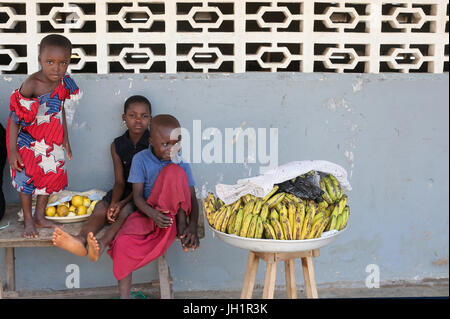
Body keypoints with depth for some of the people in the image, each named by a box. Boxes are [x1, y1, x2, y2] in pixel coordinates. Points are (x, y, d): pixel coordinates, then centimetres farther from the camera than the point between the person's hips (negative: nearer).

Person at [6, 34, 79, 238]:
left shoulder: (64, 83, -7)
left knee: (51, 176, 14)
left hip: (51, 141, 6)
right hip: (28, 141, -6)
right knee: (27, 179, 6)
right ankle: (28, 221, 24)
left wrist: (65, 139, 16)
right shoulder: (31, 84, -26)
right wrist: (12, 150, -22)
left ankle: (39, 216, 32)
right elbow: (15, 117, -21)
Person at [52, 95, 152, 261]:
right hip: (126, 190, 5)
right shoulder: (117, 145, 7)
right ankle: (81, 239, -54)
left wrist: (123, 202, -20)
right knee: (101, 207, -25)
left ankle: (102, 243, -60)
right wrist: (113, 203, -19)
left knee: (126, 210, -34)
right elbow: (119, 181, 2)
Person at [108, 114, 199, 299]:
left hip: (172, 212, 0)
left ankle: (181, 224, -16)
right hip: (147, 212, 1)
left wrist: (193, 226, -26)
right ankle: (124, 295, -13)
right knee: (123, 242, -30)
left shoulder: (181, 162, -5)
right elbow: (137, 196, -8)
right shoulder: (141, 159, -6)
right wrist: (152, 214, -29)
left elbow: (192, 198, -8)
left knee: (174, 171, -27)